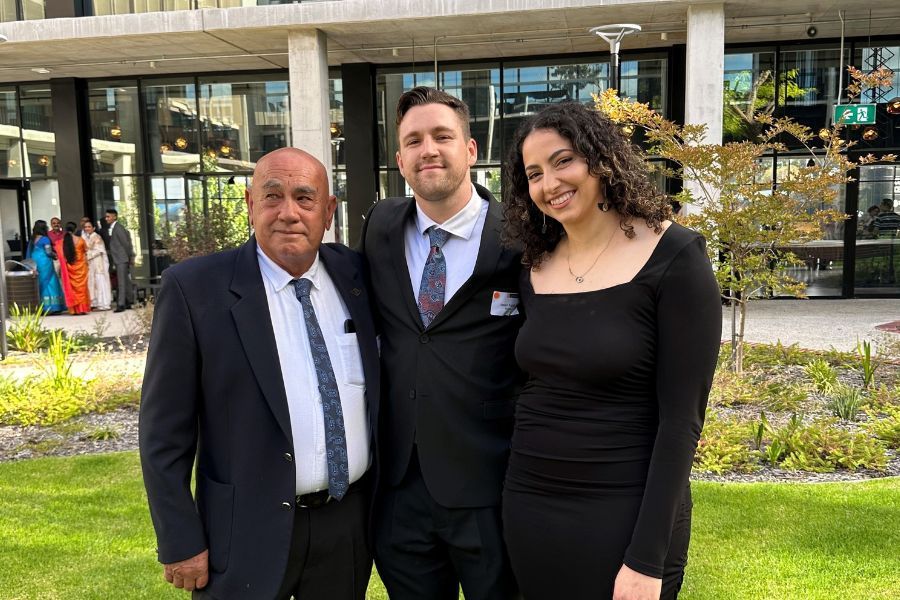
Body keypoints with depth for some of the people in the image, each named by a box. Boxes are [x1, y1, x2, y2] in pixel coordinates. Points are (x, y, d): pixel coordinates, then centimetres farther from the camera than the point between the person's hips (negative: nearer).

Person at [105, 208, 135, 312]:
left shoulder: (118, 228, -14)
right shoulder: (110, 228, 14)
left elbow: (126, 243, -15)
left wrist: (130, 257, -11)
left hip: (122, 259, -9)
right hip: (118, 259, 9)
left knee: (121, 282, -10)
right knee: (126, 281, 14)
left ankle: (121, 304, -11)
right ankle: (129, 302, 21)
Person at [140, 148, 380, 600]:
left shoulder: (356, 275, 0)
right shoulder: (195, 288, -11)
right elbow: (164, 430, -8)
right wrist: (181, 543, -8)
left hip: (351, 525, 4)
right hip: (249, 533, -3)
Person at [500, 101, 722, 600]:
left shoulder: (674, 258, -12)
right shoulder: (535, 268, 4)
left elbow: (681, 417, -14)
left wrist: (647, 559, -15)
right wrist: (520, 496, 5)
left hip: (621, 516, -5)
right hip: (528, 507, 5)